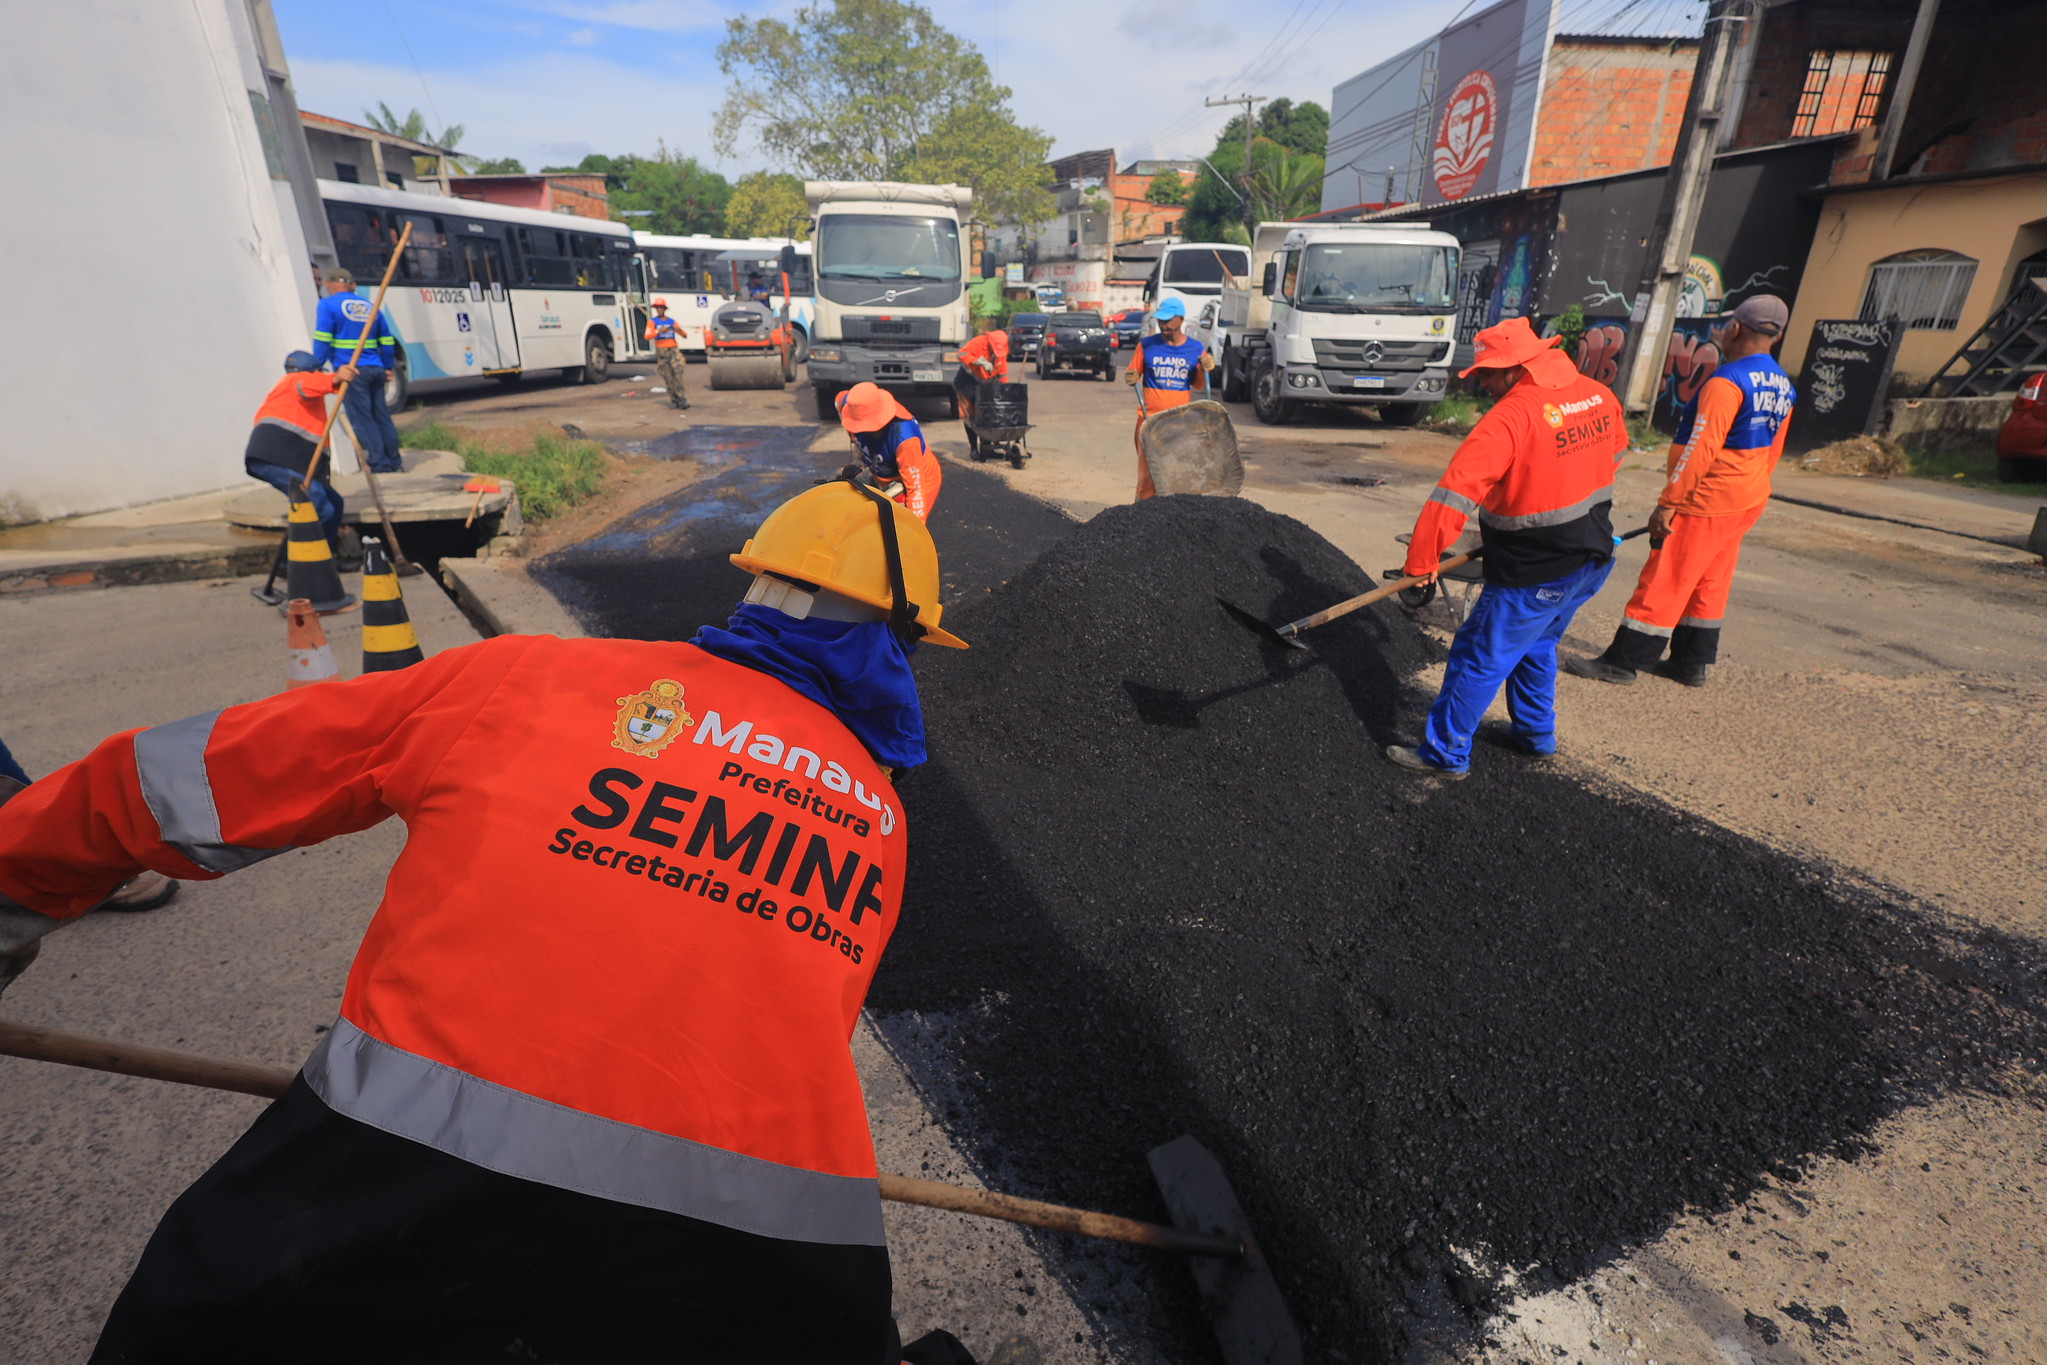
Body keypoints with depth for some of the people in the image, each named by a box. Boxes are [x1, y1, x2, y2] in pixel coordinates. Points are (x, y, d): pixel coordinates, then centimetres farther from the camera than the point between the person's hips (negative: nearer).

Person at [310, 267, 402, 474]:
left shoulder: (328, 305, -2)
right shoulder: (369, 306, 16)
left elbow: (322, 340, -9)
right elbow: (387, 341, 18)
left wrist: (317, 364, 0)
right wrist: (387, 367, 25)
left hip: (351, 371, -6)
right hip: (376, 370, 6)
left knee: (362, 420, -3)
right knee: (382, 416, 9)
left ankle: (380, 465, -5)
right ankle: (394, 463, 10)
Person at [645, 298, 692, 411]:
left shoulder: (672, 321, 16)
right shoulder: (652, 321, 9)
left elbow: (684, 335, 12)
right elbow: (647, 336, -5)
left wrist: (678, 330, -10)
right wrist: (659, 331, -20)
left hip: (674, 350, 1)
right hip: (661, 351, -1)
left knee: (678, 373, -13)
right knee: (668, 377, -3)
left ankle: (681, 397, -15)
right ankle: (674, 400, 3)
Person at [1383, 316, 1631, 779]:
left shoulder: (1512, 416, -23)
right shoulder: (1601, 396, 2)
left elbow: (1454, 494, -27)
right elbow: (1613, 455, 19)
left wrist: (1420, 562, -20)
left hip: (1534, 575, -8)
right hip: (1592, 559, 9)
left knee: (1479, 660, 2)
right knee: (1536, 646, 26)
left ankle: (1445, 754, 12)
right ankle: (1535, 735, 40)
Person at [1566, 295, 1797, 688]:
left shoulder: (1727, 380, -18)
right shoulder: (1783, 386, 11)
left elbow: (1700, 449, -23)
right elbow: (1772, 451, 17)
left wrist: (1668, 502, -21)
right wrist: (1750, 489, 26)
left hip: (1707, 501, -9)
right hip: (1748, 501, 9)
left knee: (1664, 581, -6)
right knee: (1709, 584, 14)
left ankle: (1623, 661, -1)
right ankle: (1692, 663, 21)